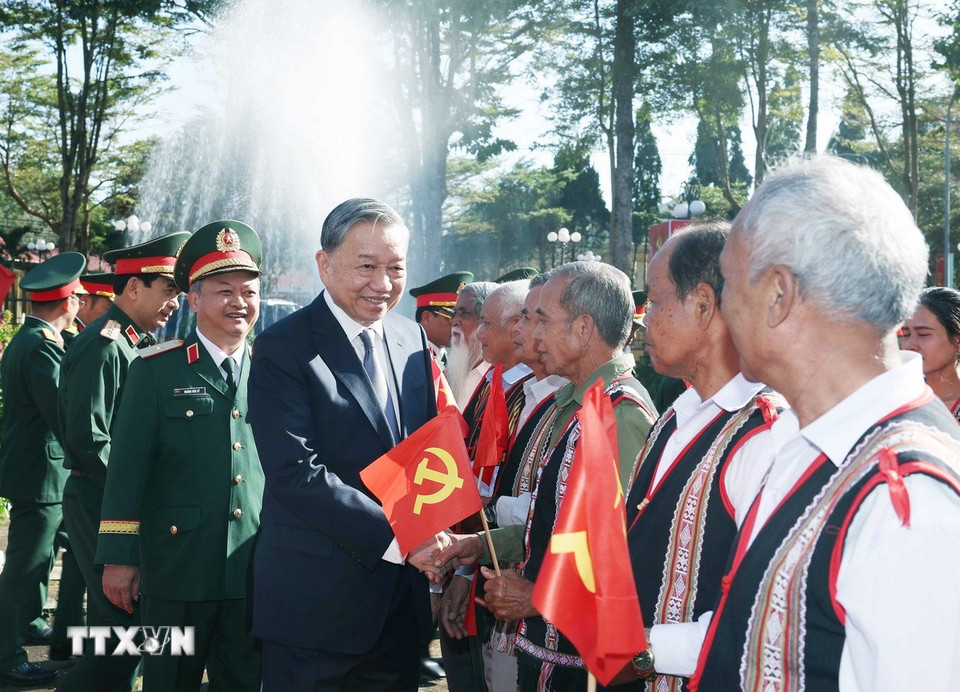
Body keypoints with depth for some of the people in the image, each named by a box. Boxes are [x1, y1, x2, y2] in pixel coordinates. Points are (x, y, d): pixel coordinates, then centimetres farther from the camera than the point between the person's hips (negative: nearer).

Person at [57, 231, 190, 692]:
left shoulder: (133, 344, 13)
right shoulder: (103, 345, -17)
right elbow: (88, 439, -23)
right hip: (101, 502, -10)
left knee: (114, 620, 17)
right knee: (127, 622, -7)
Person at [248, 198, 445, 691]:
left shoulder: (413, 340, 7)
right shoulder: (283, 349, -12)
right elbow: (297, 473, -20)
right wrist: (394, 536, -23)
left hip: (402, 602, 6)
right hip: (315, 602, -5)